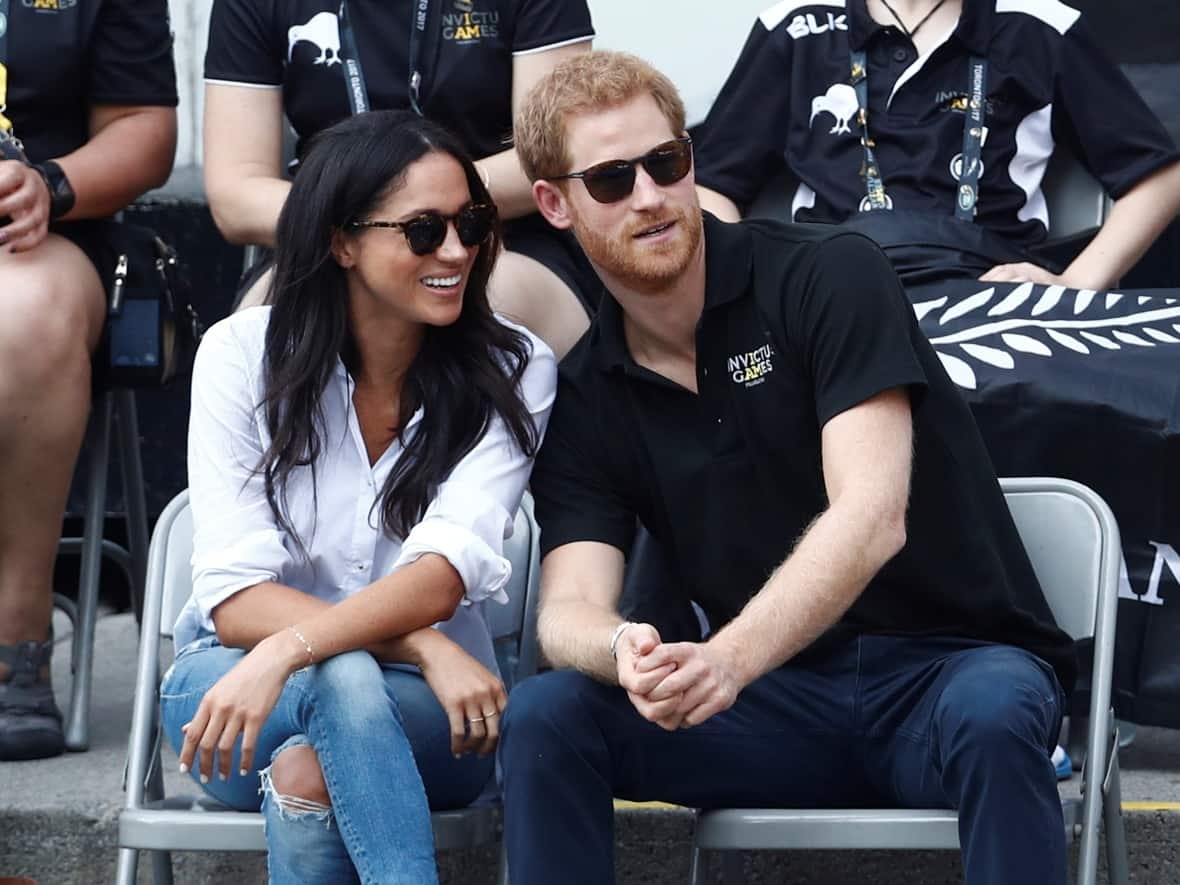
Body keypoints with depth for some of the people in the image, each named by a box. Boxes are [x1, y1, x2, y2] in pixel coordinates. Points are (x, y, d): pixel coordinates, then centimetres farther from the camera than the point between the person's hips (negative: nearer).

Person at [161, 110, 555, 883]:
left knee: (309, 774, -36)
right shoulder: (244, 353, -8)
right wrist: (421, 646, -28)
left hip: (432, 711, 0)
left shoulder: (514, 371, -7)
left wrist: (286, 653, -38)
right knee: (342, 679, -36)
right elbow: (236, 597, -14)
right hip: (231, 678, 0)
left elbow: (443, 575, -21)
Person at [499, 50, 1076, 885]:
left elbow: (870, 518, -21)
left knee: (992, 717, -39)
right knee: (542, 716, -20)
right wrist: (623, 651, -32)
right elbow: (569, 605, -6)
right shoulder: (582, 400, 5)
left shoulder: (829, 276, -8)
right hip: (777, 704, 4)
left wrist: (727, 660, -37)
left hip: (953, 667, -4)